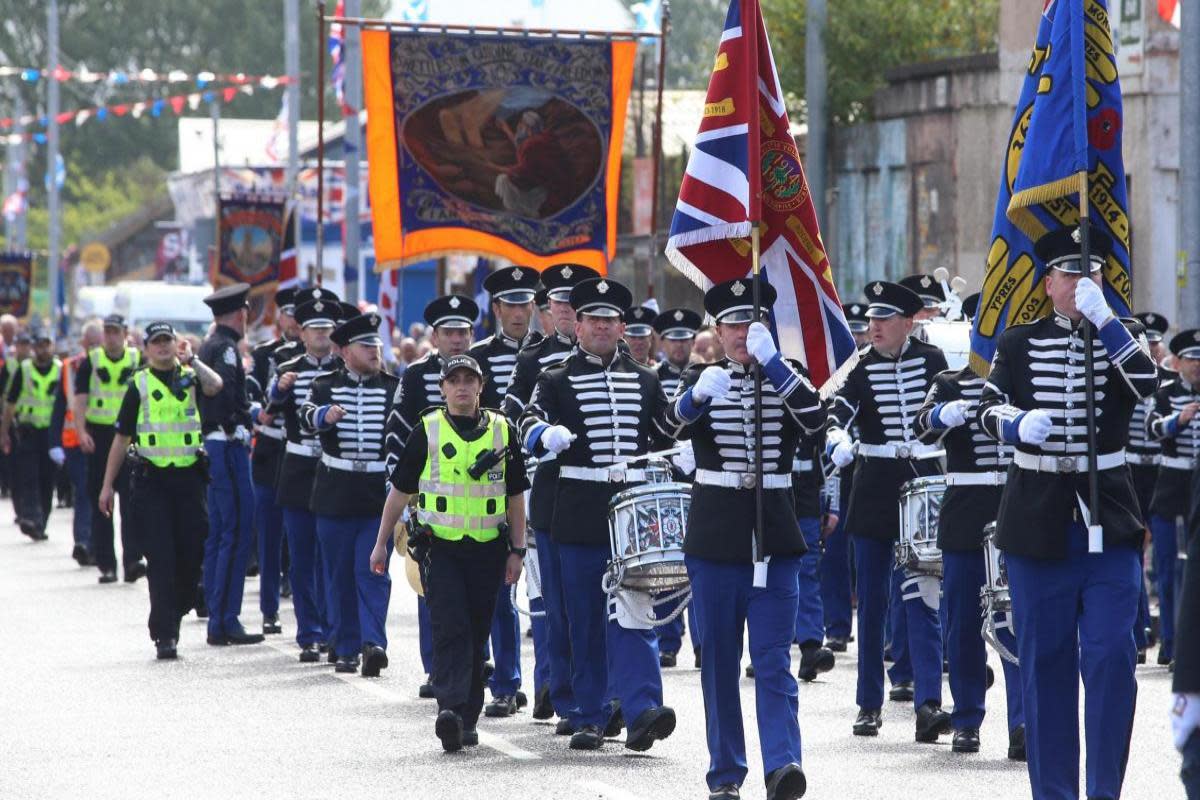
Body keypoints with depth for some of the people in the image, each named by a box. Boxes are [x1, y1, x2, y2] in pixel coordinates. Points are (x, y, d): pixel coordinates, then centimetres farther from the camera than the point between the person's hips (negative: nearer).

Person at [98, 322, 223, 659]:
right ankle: (164, 633, -7)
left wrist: (190, 359, -14)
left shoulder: (190, 377, 7)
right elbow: (121, 437, 8)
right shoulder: (139, 385, 6)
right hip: (152, 479, -1)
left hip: (189, 476, 1)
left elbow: (214, 386, -18)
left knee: (192, 552, 2)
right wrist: (108, 485, 6)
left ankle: (175, 614, 25)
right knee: (161, 558, -7)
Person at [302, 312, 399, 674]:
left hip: (379, 492, -1)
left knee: (373, 570, -10)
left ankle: (373, 641, -16)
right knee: (339, 573, 5)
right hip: (336, 492, 1)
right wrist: (325, 415, -34)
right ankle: (346, 648, 12)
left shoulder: (393, 387, 5)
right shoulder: (325, 385, 3)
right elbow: (307, 416, -13)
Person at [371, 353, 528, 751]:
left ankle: (467, 719, 15)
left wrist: (517, 551, 7)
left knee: (476, 636, 6)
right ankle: (450, 711, -25)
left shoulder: (502, 431, 7)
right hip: (440, 546, -2)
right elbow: (399, 490, 8)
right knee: (450, 629, -16)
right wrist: (381, 543, 8)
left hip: (488, 549, 2)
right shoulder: (427, 431, 2)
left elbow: (516, 495, 11)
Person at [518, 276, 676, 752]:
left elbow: (667, 443, 18)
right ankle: (591, 718, 10)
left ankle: (641, 710, -20)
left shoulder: (645, 382, 14)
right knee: (586, 618, 4)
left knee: (633, 610, -10)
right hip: (580, 513, -1)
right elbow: (531, 422, -12)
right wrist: (545, 434, -35)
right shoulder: (556, 381, 5)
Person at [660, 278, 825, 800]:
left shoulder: (787, 378, 6)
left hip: (774, 540, -1)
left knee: (774, 660, -9)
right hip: (715, 538, 1)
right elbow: (674, 424, -15)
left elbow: (815, 418, -14)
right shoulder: (702, 379, 5)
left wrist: (771, 360, -23)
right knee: (719, 660, 6)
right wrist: (697, 395, -37)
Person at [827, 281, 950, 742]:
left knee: (921, 597, -9)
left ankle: (928, 703, -17)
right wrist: (839, 440, -36)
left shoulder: (931, 360, 3)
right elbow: (839, 411, -14)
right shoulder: (860, 367, 0)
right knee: (872, 598, 6)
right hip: (874, 491, 1)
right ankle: (869, 704, 14)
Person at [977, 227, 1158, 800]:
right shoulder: (1018, 344, 6)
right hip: (1038, 525, 0)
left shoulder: (1120, 340, 7)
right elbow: (989, 408, -7)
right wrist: (1018, 422, -29)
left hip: (1107, 521, 0)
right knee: (1045, 661, 4)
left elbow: (1147, 383, -14)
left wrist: (1104, 319, -19)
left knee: (1112, 655, -9)